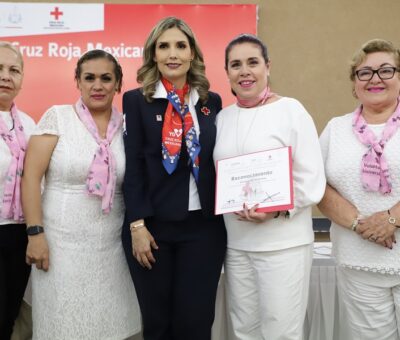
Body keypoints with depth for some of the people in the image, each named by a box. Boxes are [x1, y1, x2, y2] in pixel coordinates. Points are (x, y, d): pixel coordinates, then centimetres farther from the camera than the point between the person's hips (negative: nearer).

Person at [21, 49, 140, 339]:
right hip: (61, 242, -2)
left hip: (111, 246, 3)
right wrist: (35, 233, -12)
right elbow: (31, 176, -7)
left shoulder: (127, 125, 5)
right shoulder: (58, 117, -3)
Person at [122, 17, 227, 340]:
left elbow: (219, 161, 11)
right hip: (152, 225, -2)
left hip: (204, 226, 2)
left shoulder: (212, 101, 8)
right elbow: (132, 166, -5)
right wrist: (137, 225, -10)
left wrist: (226, 211, 6)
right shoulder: (136, 100, 0)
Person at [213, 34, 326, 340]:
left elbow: (312, 180, -9)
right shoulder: (223, 117, 9)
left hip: (284, 243, -4)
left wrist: (276, 210, -22)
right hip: (236, 242, 5)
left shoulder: (291, 110, -6)